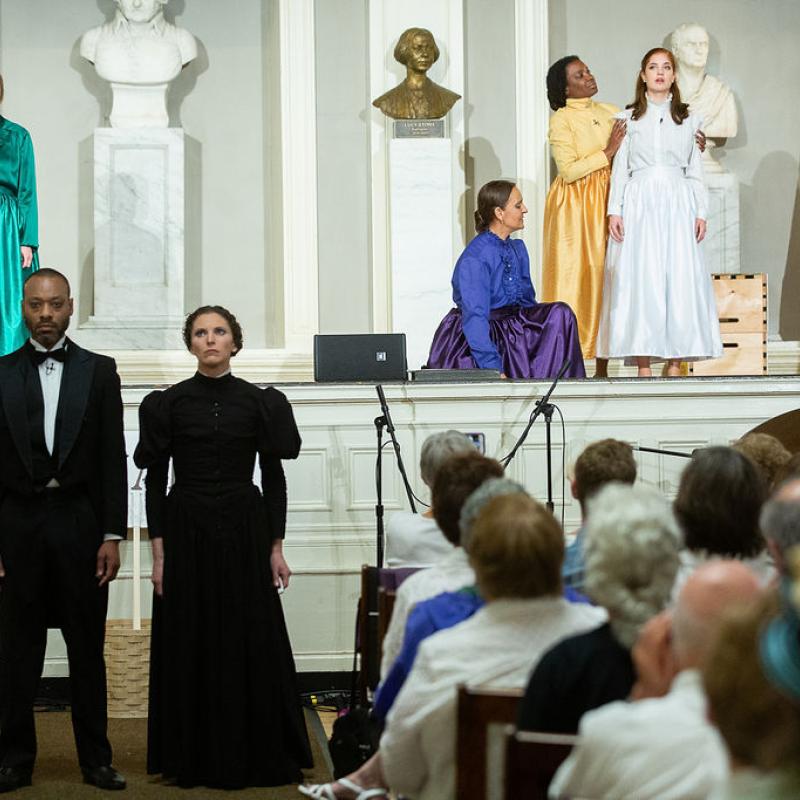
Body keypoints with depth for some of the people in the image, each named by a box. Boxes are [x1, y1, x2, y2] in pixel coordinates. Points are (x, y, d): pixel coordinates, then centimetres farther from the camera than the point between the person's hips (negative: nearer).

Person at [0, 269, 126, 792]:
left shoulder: (100, 371, 5)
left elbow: (114, 459, 2)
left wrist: (113, 535, -4)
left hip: (81, 522, 0)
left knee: (88, 647, 6)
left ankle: (96, 759, 13)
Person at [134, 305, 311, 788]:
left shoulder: (259, 402, 2)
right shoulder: (169, 403, 1)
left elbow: (274, 477, 4)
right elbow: (155, 479, 2)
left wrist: (276, 547, 0)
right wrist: (159, 551, -4)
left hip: (244, 531, 0)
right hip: (187, 532, 0)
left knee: (252, 644, 1)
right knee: (190, 647, 3)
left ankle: (257, 754, 12)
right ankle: (195, 758, 13)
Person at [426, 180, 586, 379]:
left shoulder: (518, 249, 7)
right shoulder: (474, 259, -19)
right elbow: (474, 317, -25)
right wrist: (494, 370, -31)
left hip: (515, 325, 7)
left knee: (560, 313, -15)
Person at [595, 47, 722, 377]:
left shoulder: (688, 119, 13)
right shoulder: (628, 118, 10)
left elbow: (695, 170, 12)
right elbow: (619, 168, 7)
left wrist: (701, 212, 3)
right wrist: (614, 210, -3)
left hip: (678, 204, 1)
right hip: (639, 205, -1)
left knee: (680, 278, -6)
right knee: (639, 278, -7)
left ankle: (675, 363, -3)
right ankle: (643, 366, -6)